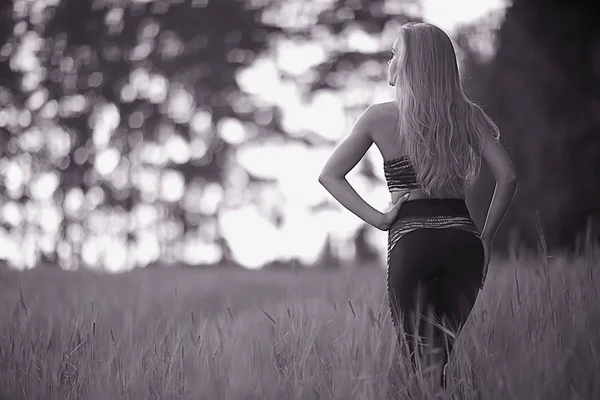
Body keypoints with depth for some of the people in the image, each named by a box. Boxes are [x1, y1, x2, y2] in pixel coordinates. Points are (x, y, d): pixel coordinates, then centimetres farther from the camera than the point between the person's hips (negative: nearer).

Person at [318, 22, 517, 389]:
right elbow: (507, 176, -2)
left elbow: (330, 175, 5)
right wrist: (486, 237, 5)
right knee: (455, 354, 11)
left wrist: (378, 219, 3)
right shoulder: (467, 114, 6)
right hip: (463, 237, 2)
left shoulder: (380, 117, 3)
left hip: (410, 240, -2)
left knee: (424, 361, 3)